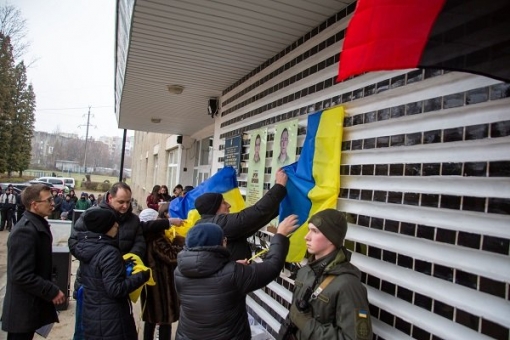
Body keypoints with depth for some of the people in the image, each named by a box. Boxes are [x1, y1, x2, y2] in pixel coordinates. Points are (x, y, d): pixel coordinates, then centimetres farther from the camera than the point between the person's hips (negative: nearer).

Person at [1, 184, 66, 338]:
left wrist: (50, 287, 9)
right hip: (23, 307, -9)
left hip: (32, 302, 9)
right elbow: (22, 276, -27)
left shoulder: (38, 224, 7)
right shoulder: (25, 230, -24)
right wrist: (52, 291, -20)